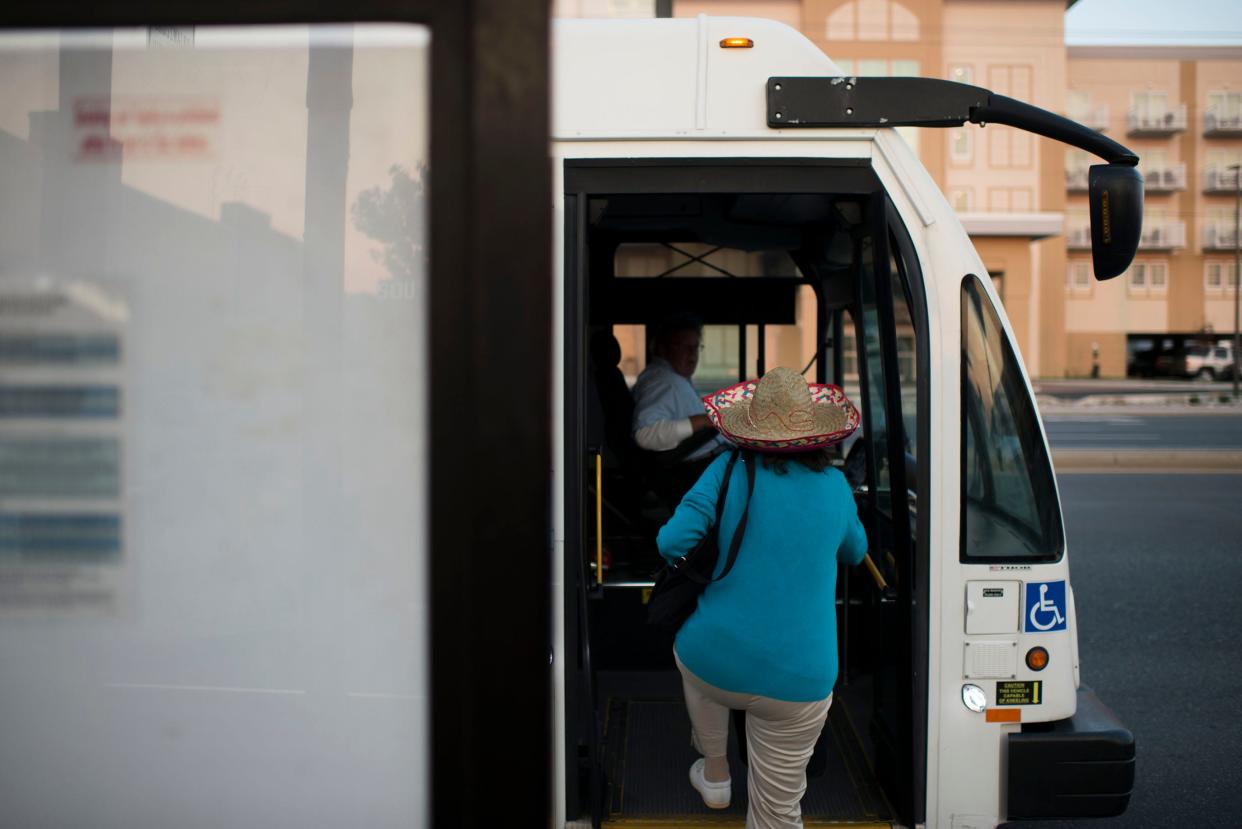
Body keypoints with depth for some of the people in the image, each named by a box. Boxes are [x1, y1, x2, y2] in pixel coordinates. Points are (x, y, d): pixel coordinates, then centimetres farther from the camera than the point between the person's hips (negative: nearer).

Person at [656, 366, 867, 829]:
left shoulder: (730, 472, -7)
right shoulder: (834, 484, 3)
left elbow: (672, 543, -12)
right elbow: (854, 553, 20)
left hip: (713, 665, 0)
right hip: (797, 684, 0)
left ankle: (715, 775, 45)